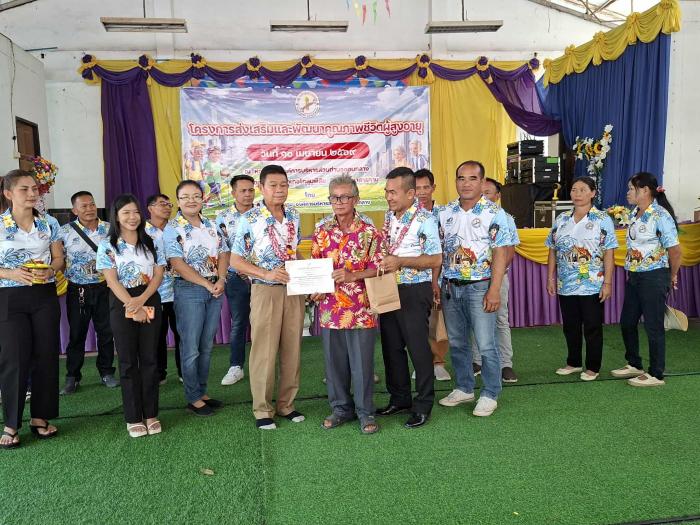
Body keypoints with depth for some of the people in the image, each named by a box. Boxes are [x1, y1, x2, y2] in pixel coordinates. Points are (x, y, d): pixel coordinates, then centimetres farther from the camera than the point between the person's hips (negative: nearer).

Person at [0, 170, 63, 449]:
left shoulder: (49, 223, 4)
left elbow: (59, 258, 9)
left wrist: (49, 271, -11)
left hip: (44, 295, 3)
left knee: (46, 355, 5)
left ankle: (40, 417, 19)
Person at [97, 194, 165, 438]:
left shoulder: (152, 242, 8)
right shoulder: (107, 246, 0)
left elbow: (158, 274, 2)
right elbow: (112, 280, -7)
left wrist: (142, 300, -14)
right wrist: (133, 307, -15)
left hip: (150, 302, 2)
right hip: (122, 304, -2)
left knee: (150, 358, 5)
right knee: (128, 361, 3)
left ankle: (151, 415, 13)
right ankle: (133, 418, 11)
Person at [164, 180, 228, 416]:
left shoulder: (212, 225, 11)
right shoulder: (172, 229, -6)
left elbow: (223, 254, 8)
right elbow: (178, 264, -14)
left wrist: (221, 280, -9)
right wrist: (208, 284, -16)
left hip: (215, 289, 5)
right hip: (189, 290, -5)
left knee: (207, 345, 12)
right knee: (191, 347, 0)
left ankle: (202, 391, 24)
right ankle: (193, 398, 12)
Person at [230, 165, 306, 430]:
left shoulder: (294, 216, 8)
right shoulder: (249, 219, -8)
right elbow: (235, 260, -7)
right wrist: (266, 274, -19)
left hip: (294, 290, 5)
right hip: (265, 291, -4)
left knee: (292, 349, 9)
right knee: (264, 351, 1)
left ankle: (287, 404, 23)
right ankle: (263, 409, 15)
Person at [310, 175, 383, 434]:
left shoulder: (369, 231, -3)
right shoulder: (322, 231, 7)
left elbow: (377, 268, -5)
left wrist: (352, 275, -19)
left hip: (361, 308, -3)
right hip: (330, 307, 3)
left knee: (362, 361, 4)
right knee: (334, 360, 12)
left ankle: (365, 411, 19)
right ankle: (341, 407, 29)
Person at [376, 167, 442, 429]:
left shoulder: (425, 219, -13)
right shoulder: (388, 216, 9)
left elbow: (435, 260, -15)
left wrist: (400, 261, -21)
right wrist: (382, 261, 1)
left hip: (414, 291, -7)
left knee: (418, 348, 0)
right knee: (391, 346, 13)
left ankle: (423, 405, 13)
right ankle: (399, 398, 29)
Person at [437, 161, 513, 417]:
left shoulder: (494, 214, -7)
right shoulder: (445, 213, 6)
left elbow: (500, 254, -10)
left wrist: (494, 290, -16)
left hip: (479, 287, -5)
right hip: (450, 287, 5)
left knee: (486, 345, 0)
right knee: (456, 342, 14)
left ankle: (490, 395, 16)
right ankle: (464, 388, 30)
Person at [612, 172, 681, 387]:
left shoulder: (661, 216, -16)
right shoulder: (635, 214, 9)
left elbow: (675, 250, -14)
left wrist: (672, 277, -1)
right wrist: (631, 272, 15)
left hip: (653, 278, -8)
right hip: (633, 276, 8)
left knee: (653, 326, 1)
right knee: (627, 322, 15)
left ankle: (656, 374, 13)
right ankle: (634, 364, 32)